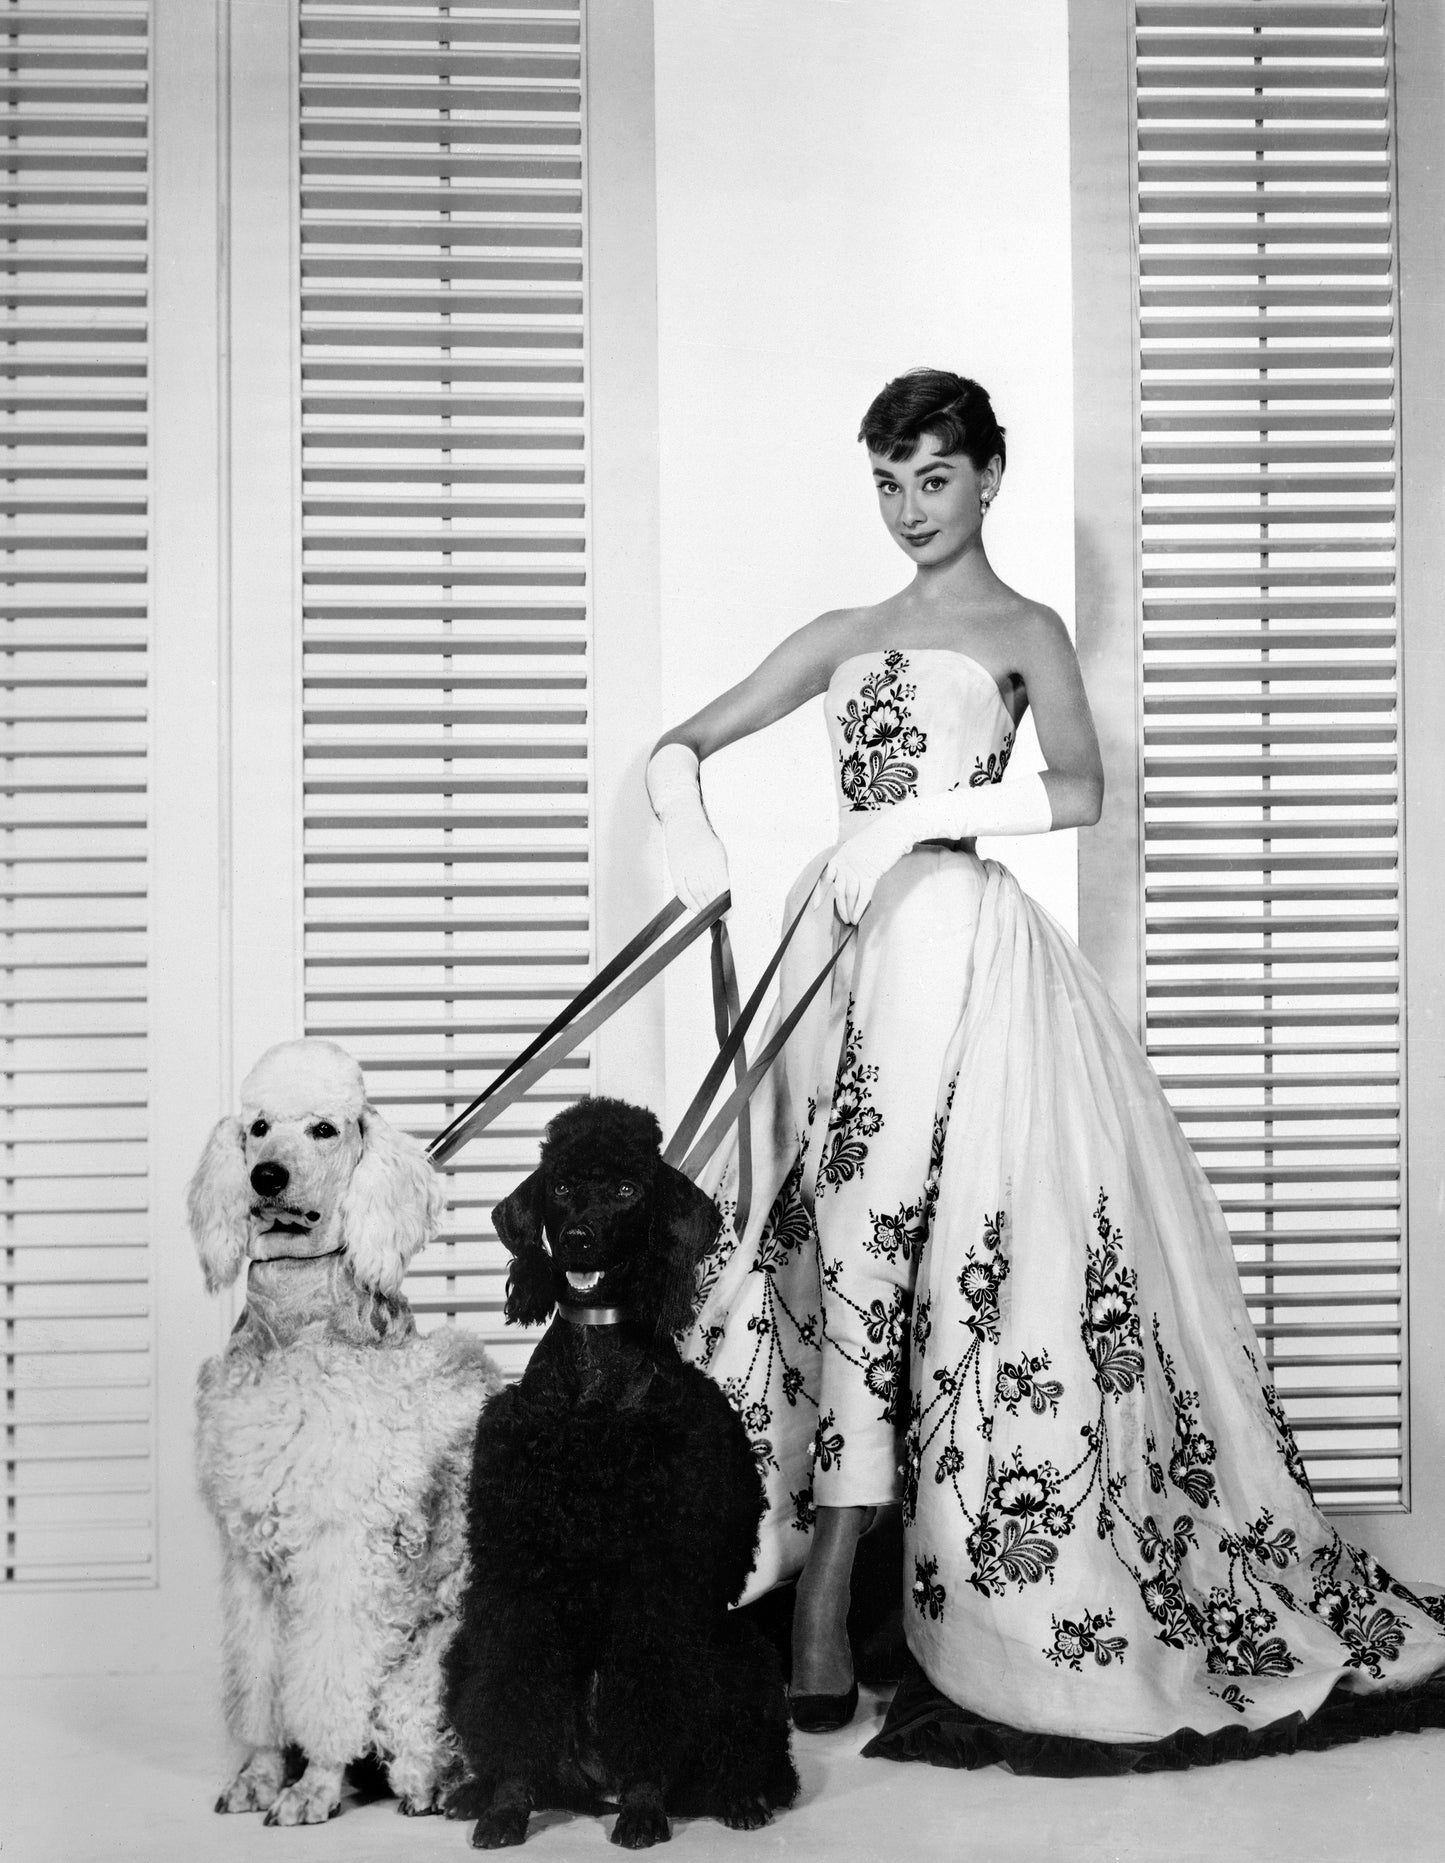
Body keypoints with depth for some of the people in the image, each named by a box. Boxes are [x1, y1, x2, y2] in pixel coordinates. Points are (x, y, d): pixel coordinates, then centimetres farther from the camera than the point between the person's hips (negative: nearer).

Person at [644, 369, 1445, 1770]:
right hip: (846, 943, 4)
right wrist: (686, 825, -4)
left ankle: (821, 1613, -6)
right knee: (846, 1247, 1)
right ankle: (811, 1612, 6)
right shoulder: (844, 638, 21)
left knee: (884, 1241, -10)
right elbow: (681, 744, 17)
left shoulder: (1022, 630, 9)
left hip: (956, 942, -4)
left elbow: (1078, 788, -9)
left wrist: (915, 818, -18)